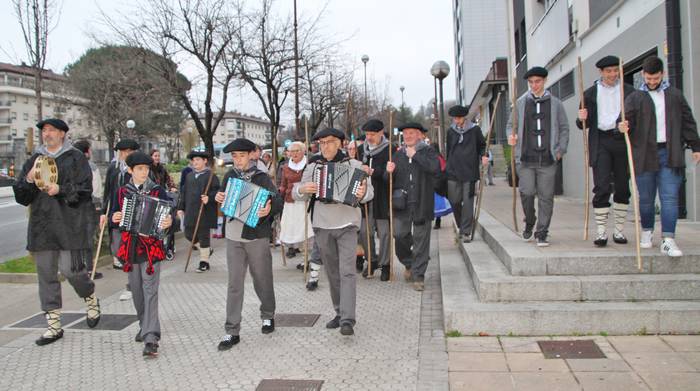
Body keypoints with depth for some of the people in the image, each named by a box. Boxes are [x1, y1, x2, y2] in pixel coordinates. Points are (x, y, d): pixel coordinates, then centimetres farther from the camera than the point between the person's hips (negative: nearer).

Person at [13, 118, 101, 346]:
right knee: (46, 274, 5)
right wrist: (29, 179, -6)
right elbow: (20, 197, 12)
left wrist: (61, 189, -17)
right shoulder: (34, 160, 16)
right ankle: (54, 326, 14)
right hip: (42, 226, 5)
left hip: (70, 224, -5)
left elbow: (85, 190, -4)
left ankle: (91, 299, 21)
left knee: (70, 269, -11)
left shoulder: (75, 158, 4)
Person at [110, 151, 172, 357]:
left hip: (151, 246, -4)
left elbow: (168, 214, -5)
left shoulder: (158, 191, -2)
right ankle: (144, 326, 33)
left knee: (150, 290, -9)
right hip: (129, 246, 4)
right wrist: (113, 217, -9)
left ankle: (151, 338, -12)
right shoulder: (122, 191, 7)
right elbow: (114, 213, 14)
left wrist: (169, 221, -27)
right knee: (136, 290, 14)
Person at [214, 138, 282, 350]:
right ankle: (232, 332, 6)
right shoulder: (230, 176, 7)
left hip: (257, 236, -3)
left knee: (262, 280, 10)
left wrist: (269, 209, -33)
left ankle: (268, 316, 35)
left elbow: (277, 200, -13)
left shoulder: (261, 178, -5)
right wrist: (219, 198, -3)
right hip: (233, 237, 3)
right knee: (234, 283, 1)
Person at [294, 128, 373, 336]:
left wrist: (363, 192, -29)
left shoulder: (353, 164, 0)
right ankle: (339, 313, 24)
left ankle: (347, 320, -13)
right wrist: (303, 188, -17)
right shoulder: (313, 166, 7)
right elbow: (296, 194, 6)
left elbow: (369, 191, -5)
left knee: (347, 272, -11)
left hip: (347, 225, -3)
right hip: (322, 225, 3)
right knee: (332, 273, 12)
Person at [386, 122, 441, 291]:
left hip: (421, 203, -3)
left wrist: (415, 155, -12)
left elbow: (435, 168, -18)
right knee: (400, 234, -1)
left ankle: (418, 276, 11)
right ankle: (408, 264, 27)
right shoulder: (398, 154, 14)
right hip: (401, 203, 3)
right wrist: (389, 171, -7)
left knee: (421, 239, 1)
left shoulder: (428, 152, 2)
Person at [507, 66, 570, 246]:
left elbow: (564, 128, 14)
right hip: (526, 158, 0)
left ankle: (541, 233, 9)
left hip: (548, 159, 0)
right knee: (527, 192, -6)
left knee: (546, 196, 0)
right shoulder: (520, 103, 11)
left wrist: (561, 149, 2)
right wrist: (511, 137, -6)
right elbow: (510, 124, 16)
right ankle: (529, 222, 21)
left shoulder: (555, 103, 11)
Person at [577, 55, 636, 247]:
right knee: (601, 188, -9)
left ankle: (619, 231, 16)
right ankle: (601, 232, -5)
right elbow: (584, 125, 9)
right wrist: (582, 119, -14)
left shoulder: (629, 91, 10)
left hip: (623, 141, 2)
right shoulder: (590, 93, 9)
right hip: (601, 143, -1)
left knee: (622, 188, 6)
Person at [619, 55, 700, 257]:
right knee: (646, 198, 7)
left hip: (670, 155, 1)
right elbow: (628, 120, -2)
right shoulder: (634, 98, 7)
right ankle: (647, 232, 26)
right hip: (645, 155, -1)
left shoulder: (675, 95, 13)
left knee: (670, 197, -6)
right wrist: (624, 127, -26)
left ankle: (668, 240, -7)